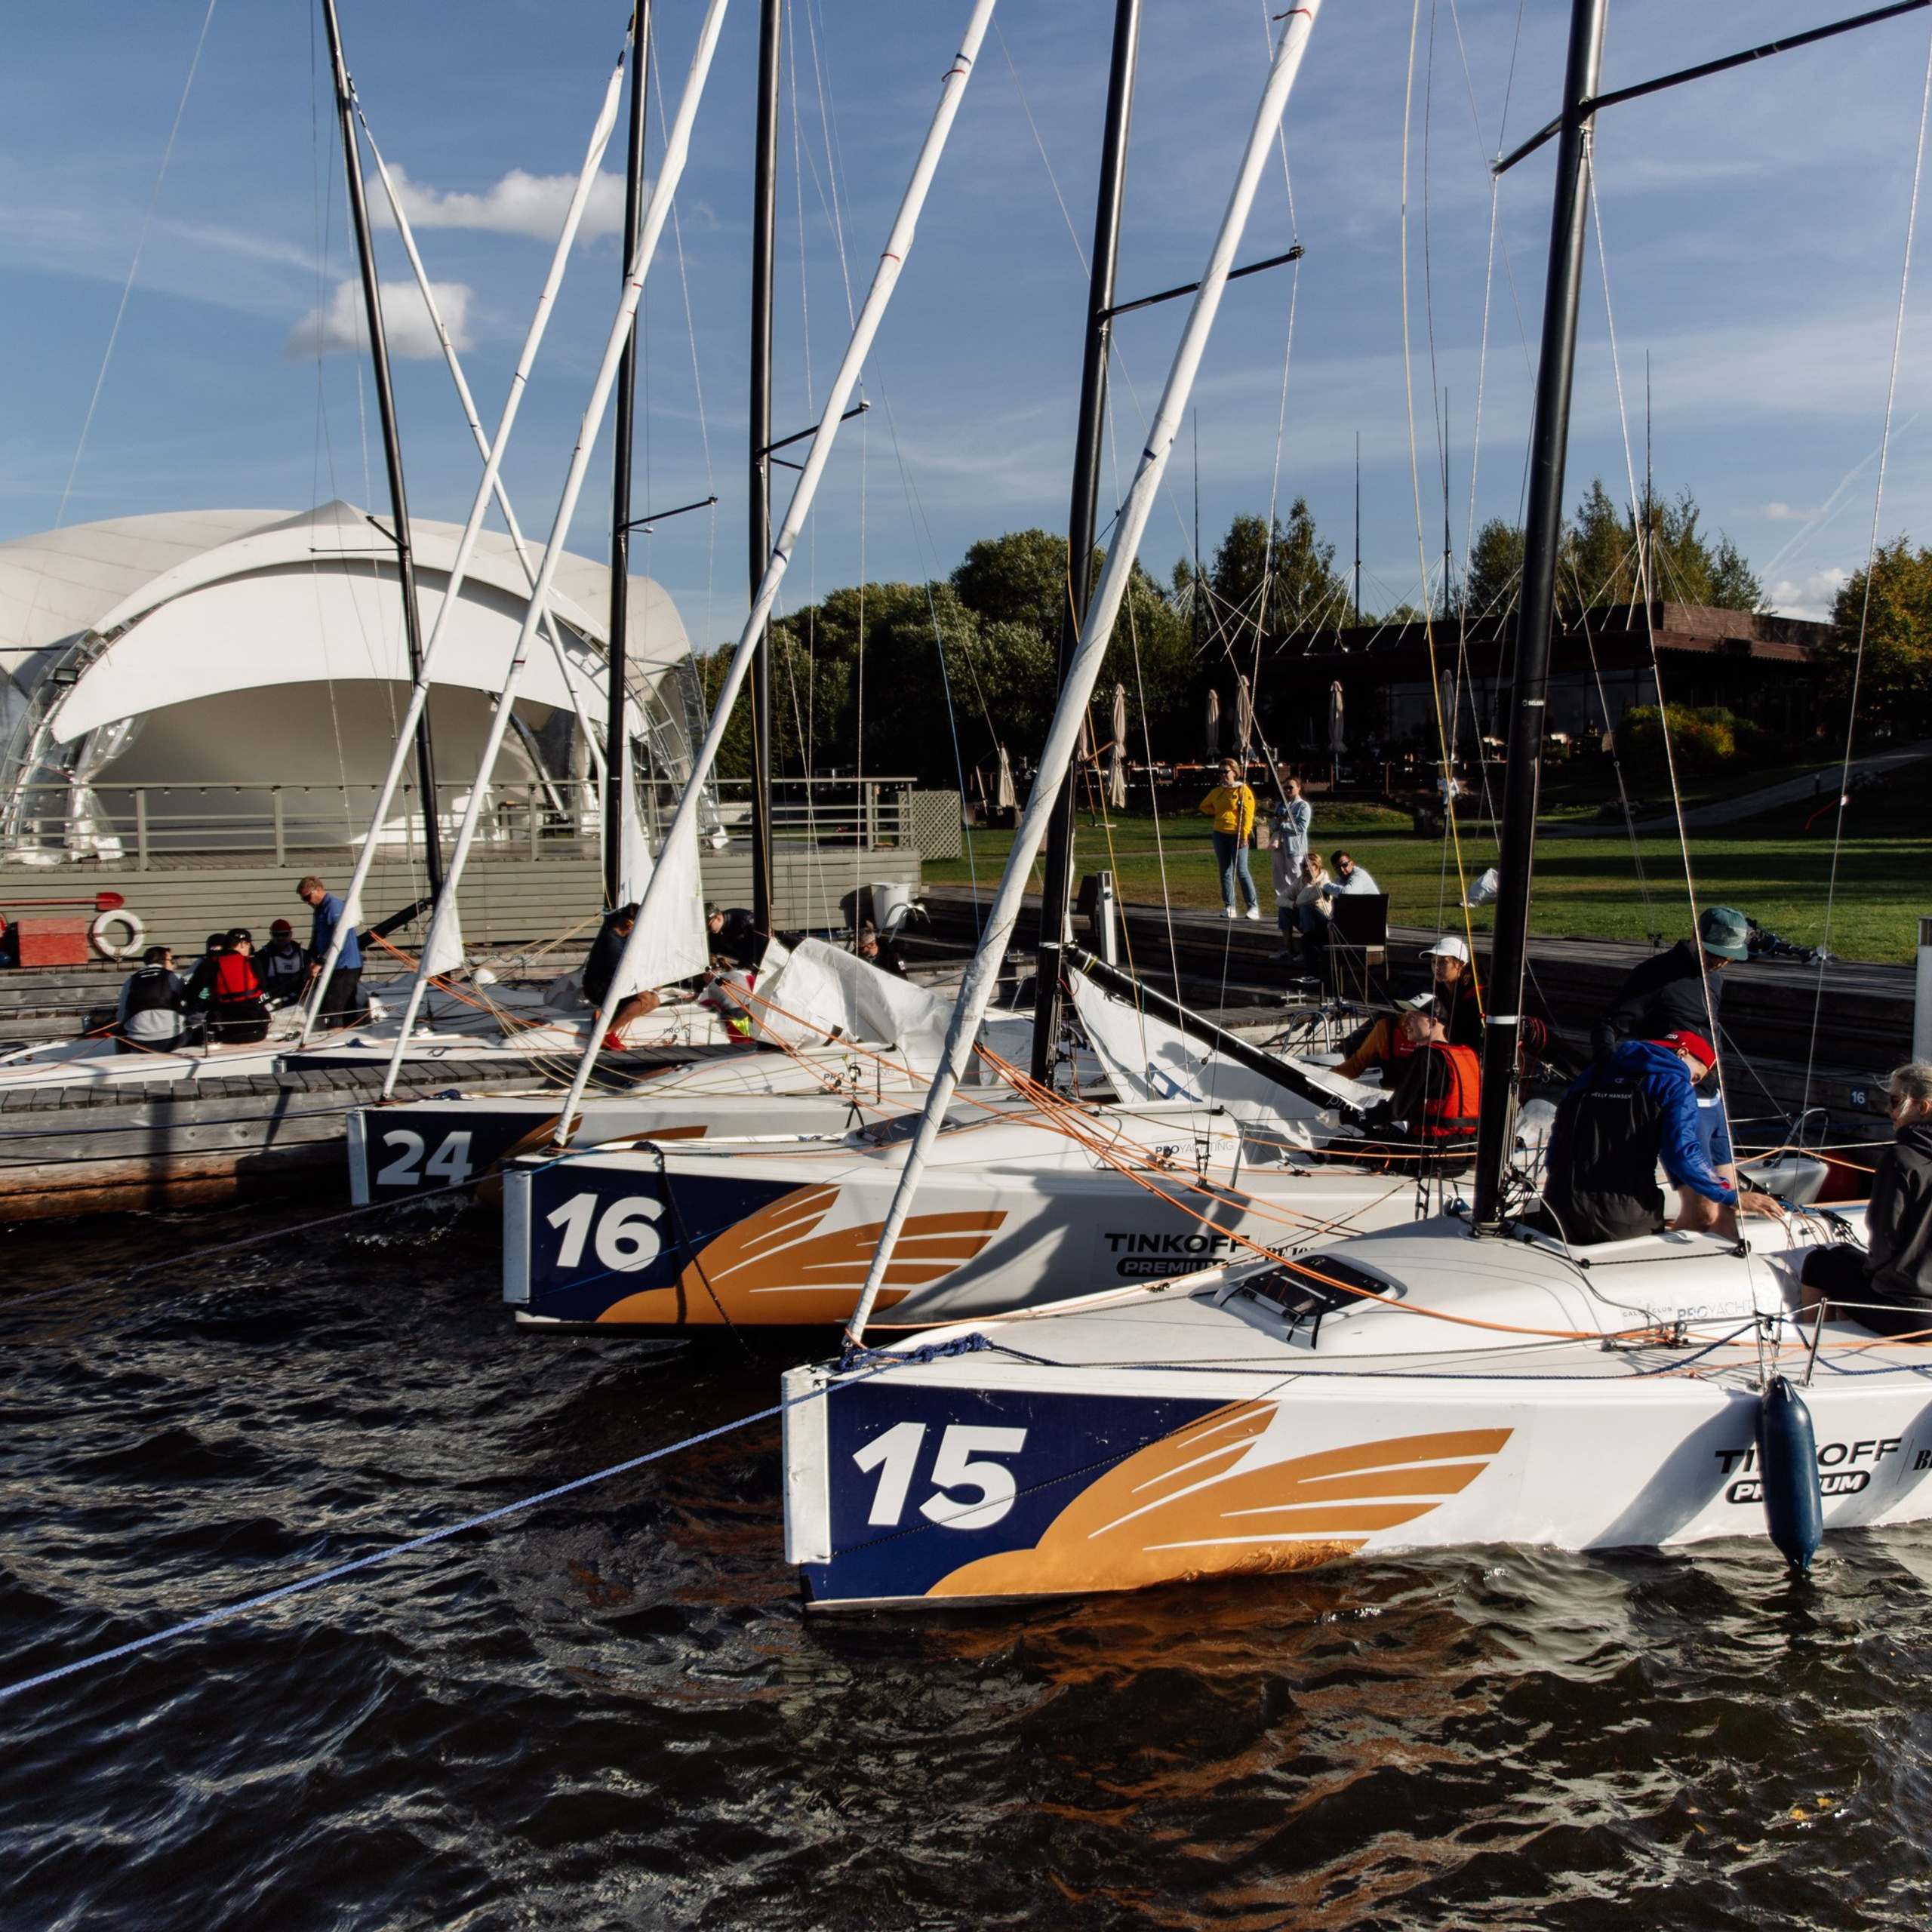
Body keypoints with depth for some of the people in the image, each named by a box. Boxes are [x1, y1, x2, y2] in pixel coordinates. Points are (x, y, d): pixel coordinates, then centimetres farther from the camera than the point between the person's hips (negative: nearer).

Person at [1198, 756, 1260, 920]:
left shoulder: (1243, 790, -6)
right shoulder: (1217, 791, 12)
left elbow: (1247, 813, -12)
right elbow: (1204, 806, 30)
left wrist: (1244, 835, -19)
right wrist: (1218, 814, 12)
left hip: (1237, 835, -7)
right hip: (1220, 834, 7)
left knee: (1241, 871, -12)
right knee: (1225, 872, 8)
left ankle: (1253, 907, -9)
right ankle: (1229, 907, 12)